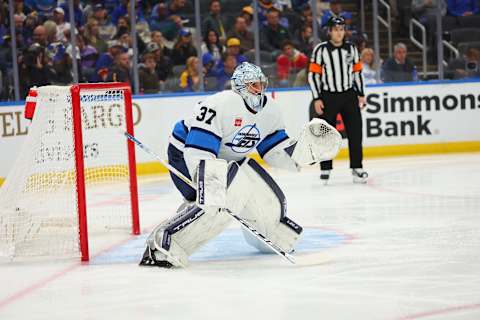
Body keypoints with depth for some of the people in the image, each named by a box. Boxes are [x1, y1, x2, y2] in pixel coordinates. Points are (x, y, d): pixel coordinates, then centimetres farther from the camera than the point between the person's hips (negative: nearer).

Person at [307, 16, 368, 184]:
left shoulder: (351, 48, 6)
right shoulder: (321, 50, -6)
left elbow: (357, 71, 12)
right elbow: (313, 74, -6)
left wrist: (361, 94, 9)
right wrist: (317, 99, -10)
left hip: (349, 95, 3)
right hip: (328, 96, -3)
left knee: (355, 132, 0)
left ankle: (357, 168, 6)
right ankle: (325, 169, 10)